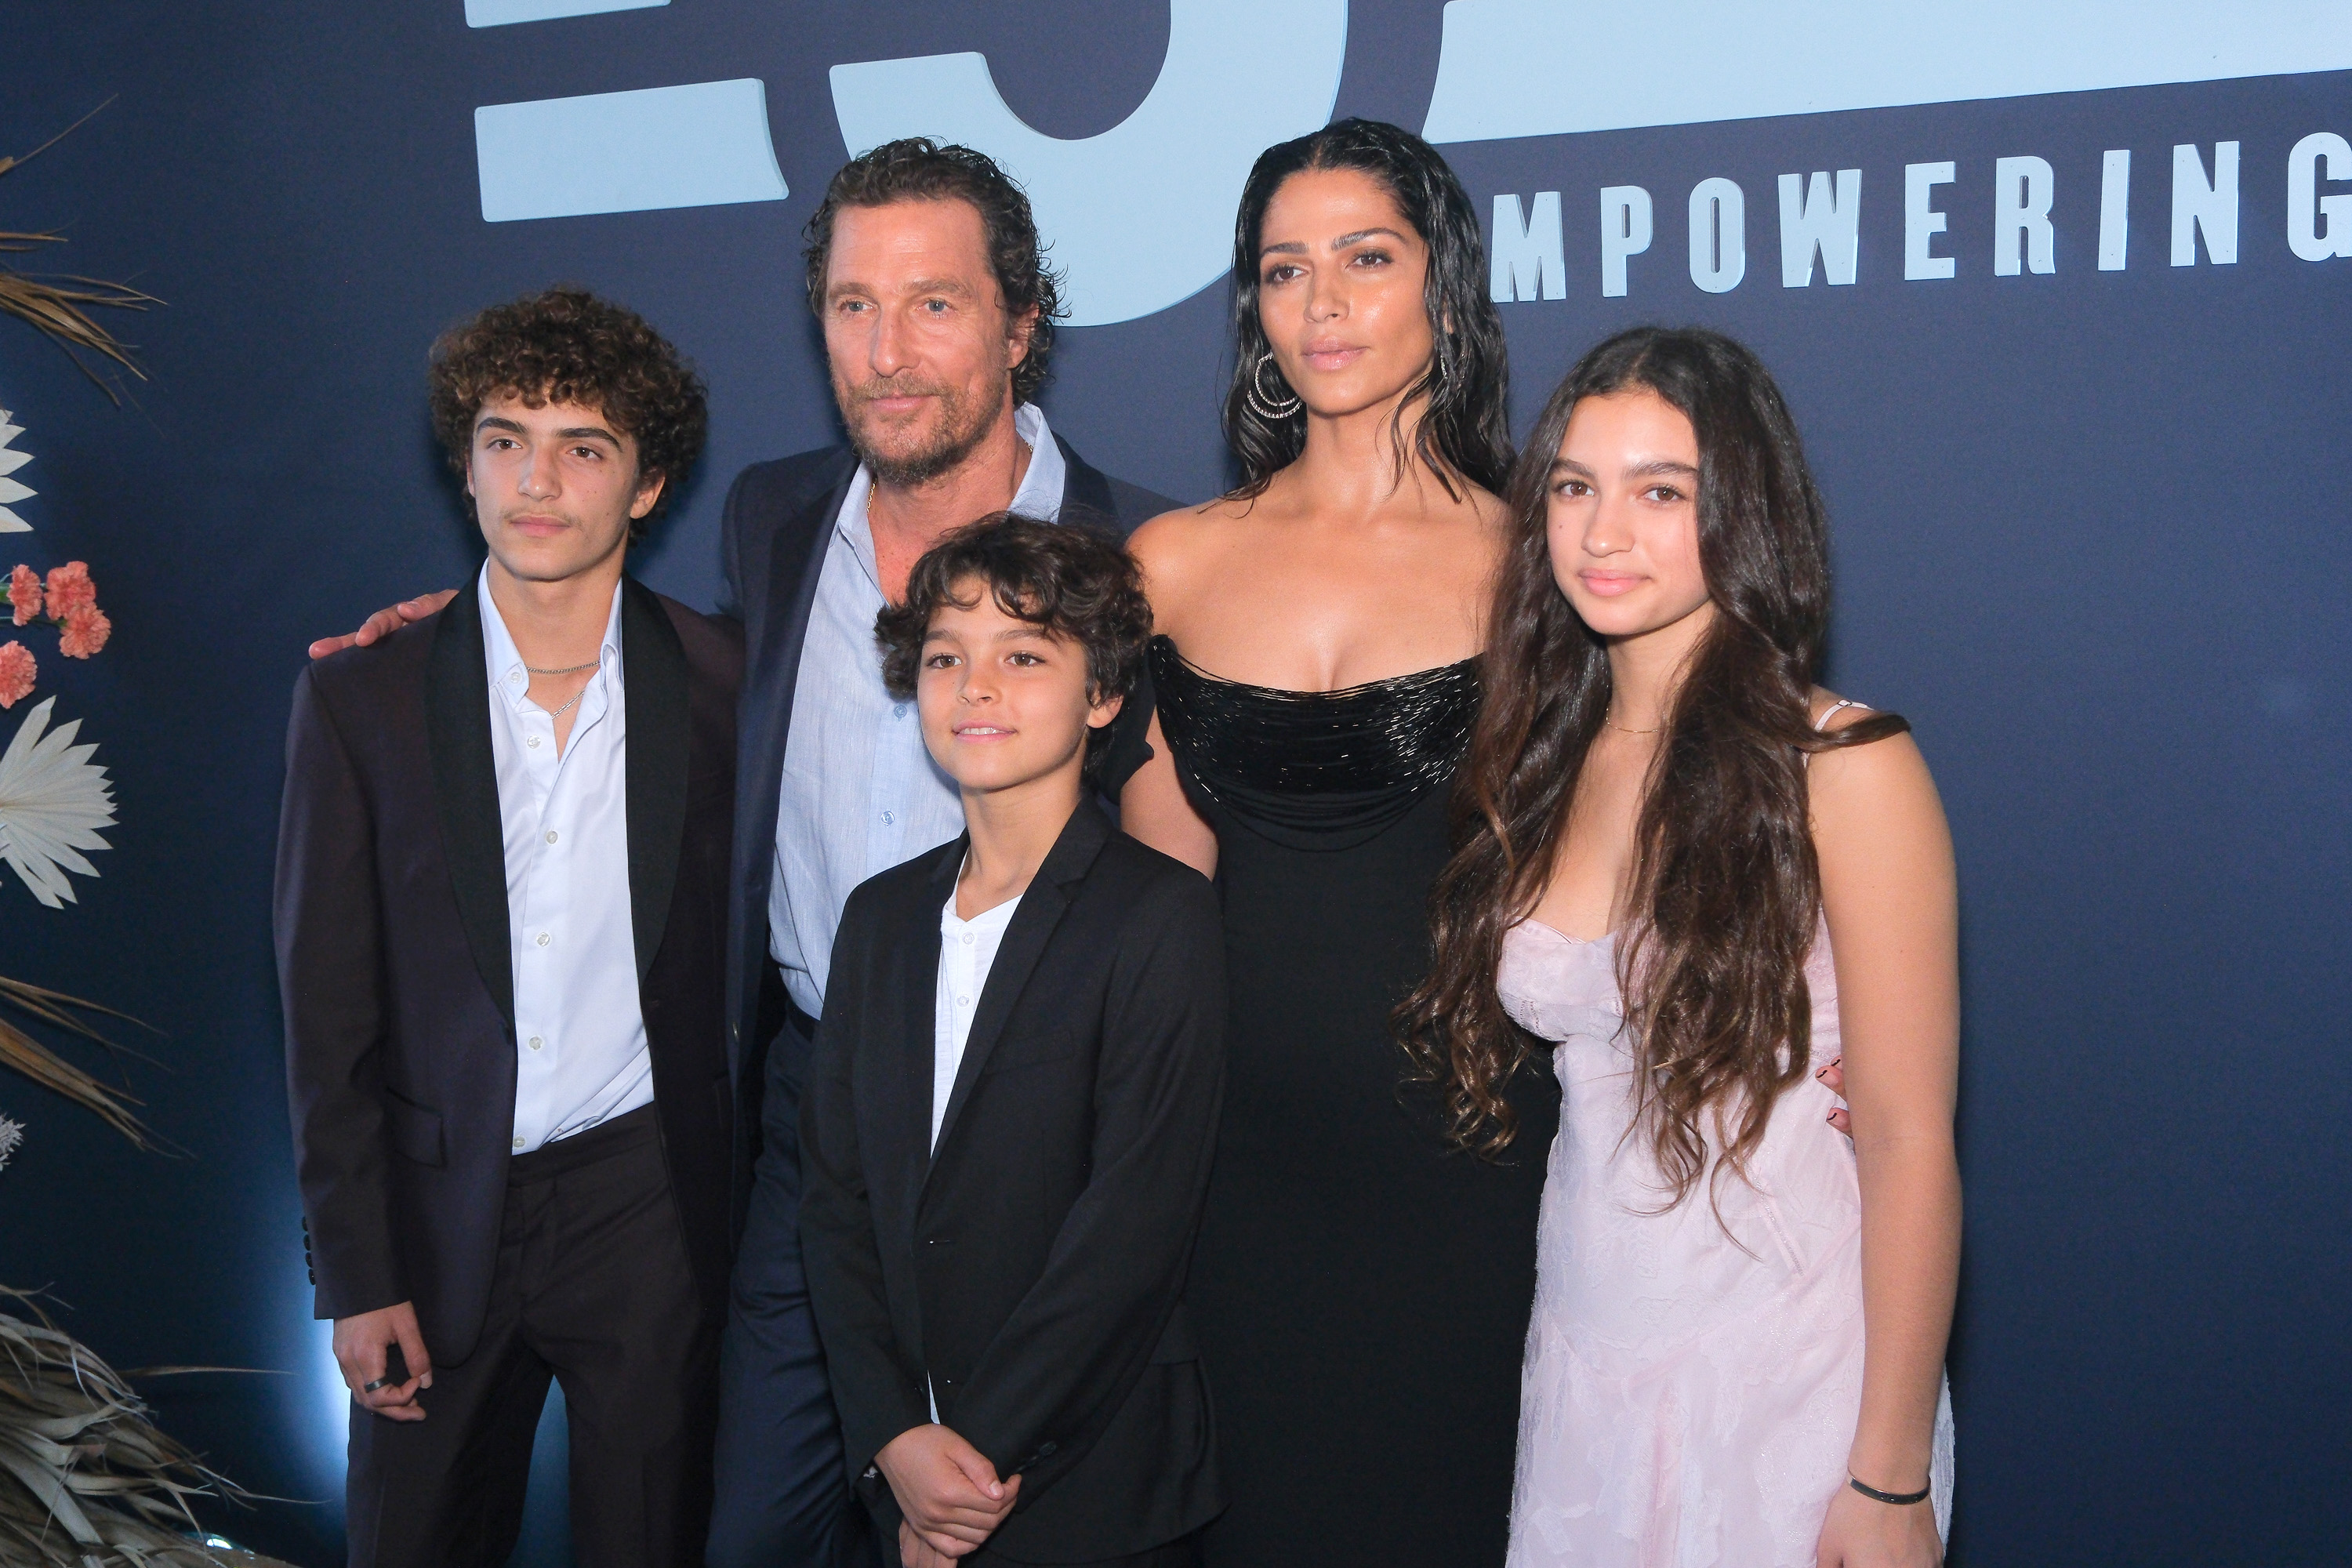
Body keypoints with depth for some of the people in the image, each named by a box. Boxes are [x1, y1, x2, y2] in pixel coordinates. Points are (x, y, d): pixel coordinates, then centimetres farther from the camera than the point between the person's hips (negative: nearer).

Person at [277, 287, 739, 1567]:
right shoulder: (360, 696, -4)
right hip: (441, 1206, 1)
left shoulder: (725, 684, -4)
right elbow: (327, 1012, -1)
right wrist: (357, 1273, -3)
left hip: (648, 1204, 0)